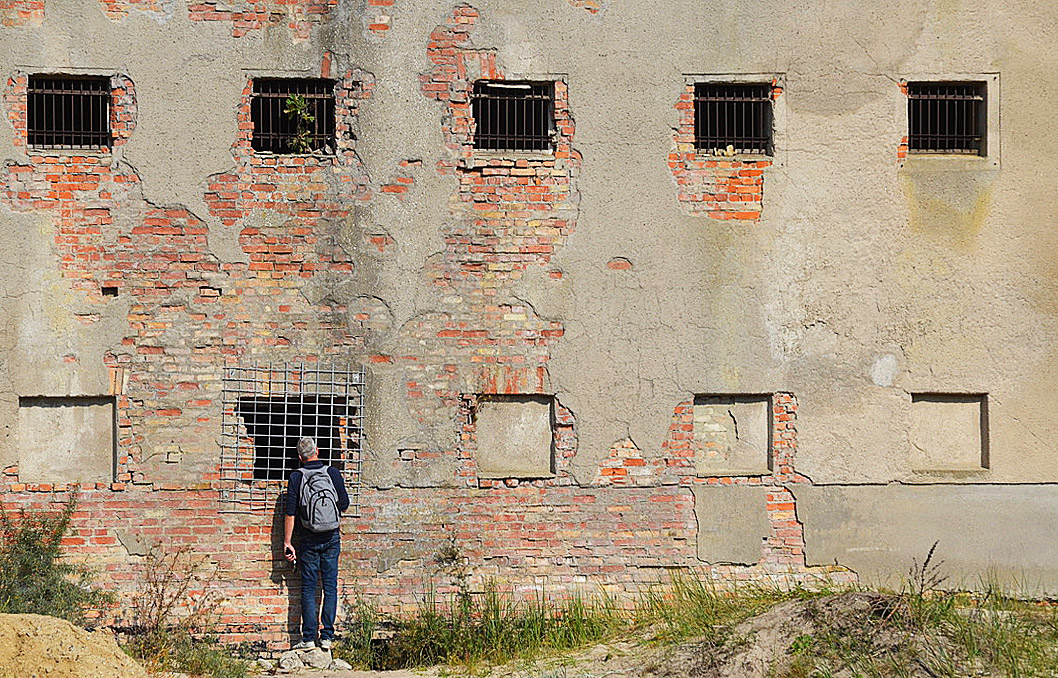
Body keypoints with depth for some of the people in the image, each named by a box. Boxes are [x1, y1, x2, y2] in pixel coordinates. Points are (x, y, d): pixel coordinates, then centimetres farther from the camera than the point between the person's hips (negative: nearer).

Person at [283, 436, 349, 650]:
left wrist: (287, 542, -5)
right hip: (332, 538, 1)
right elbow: (344, 504, 3)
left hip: (308, 540, -1)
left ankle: (309, 638, 0)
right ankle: (327, 637, 4)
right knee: (330, 586, 6)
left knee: (308, 588, 4)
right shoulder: (333, 473, -3)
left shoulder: (296, 477, -6)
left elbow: (290, 512, -8)